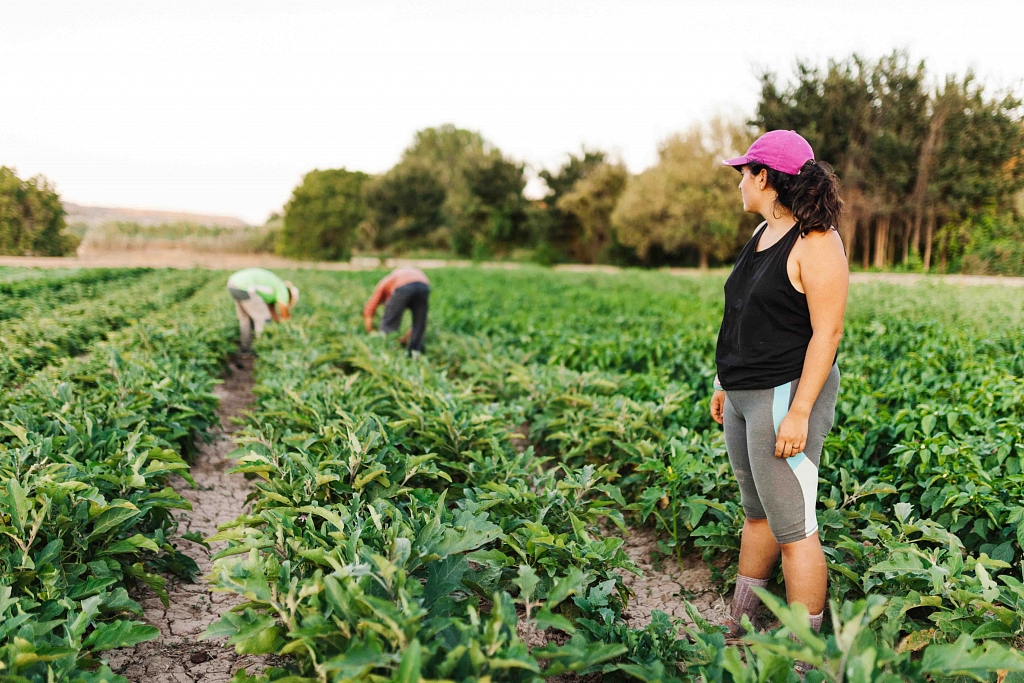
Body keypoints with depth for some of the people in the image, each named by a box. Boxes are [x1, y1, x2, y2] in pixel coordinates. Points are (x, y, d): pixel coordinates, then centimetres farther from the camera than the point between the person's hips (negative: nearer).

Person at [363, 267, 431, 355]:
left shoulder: (385, 283, 38)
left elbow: (368, 311, 32)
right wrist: (406, 337, 47)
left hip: (402, 287, -3)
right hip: (424, 285, 3)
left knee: (389, 323, 15)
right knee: (419, 323, 21)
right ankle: (415, 353, 21)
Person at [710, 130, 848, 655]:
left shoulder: (816, 242, -16)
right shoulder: (763, 233, 12)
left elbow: (827, 332, -20)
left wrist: (799, 413, -23)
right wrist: (727, 383, 19)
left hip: (789, 396, -10)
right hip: (746, 395, 10)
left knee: (793, 529, -3)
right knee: (757, 512, 20)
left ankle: (803, 658, 9)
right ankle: (737, 630, 35)